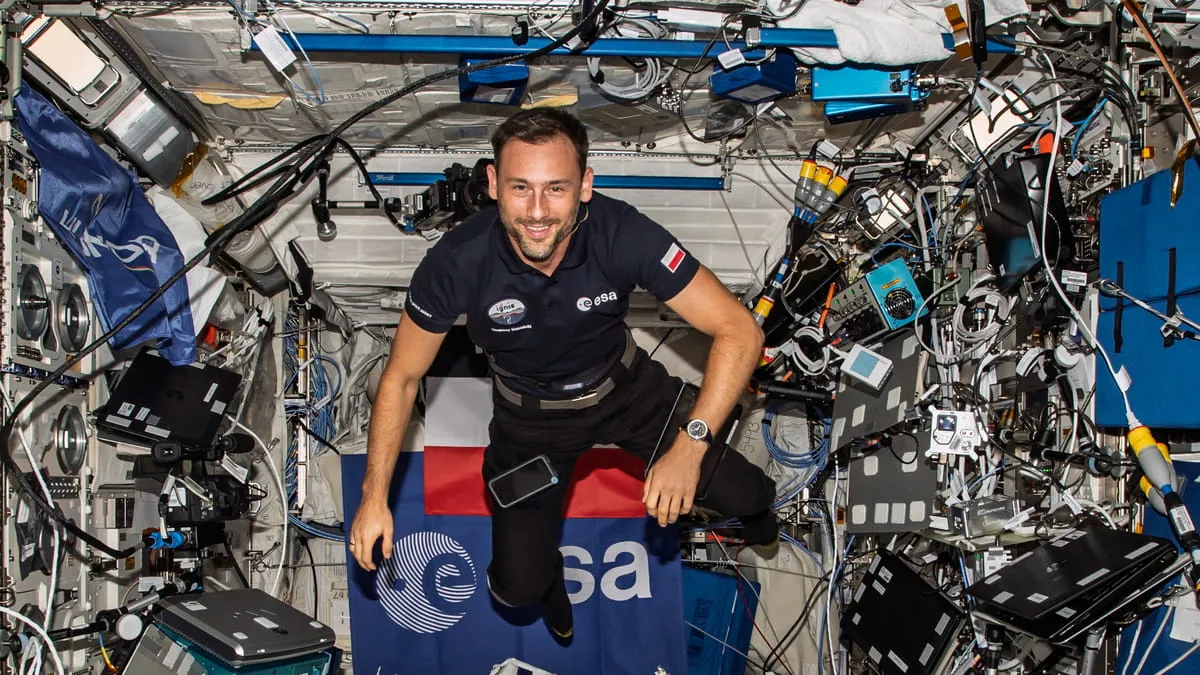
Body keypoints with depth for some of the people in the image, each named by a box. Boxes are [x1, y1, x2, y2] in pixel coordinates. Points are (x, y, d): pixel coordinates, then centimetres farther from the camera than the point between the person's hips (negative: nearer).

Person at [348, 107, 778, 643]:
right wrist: (374, 497, -17)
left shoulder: (622, 234, -32)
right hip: (530, 418, -1)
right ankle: (545, 573, 35)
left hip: (625, 387, 1)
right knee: (519, 588, -6)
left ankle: (749, 504, 37)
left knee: (744, 497, -5)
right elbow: (401, 377, -14)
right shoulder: (456, 263, -31)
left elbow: (739, 331, -30)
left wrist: (689, 448, -41)